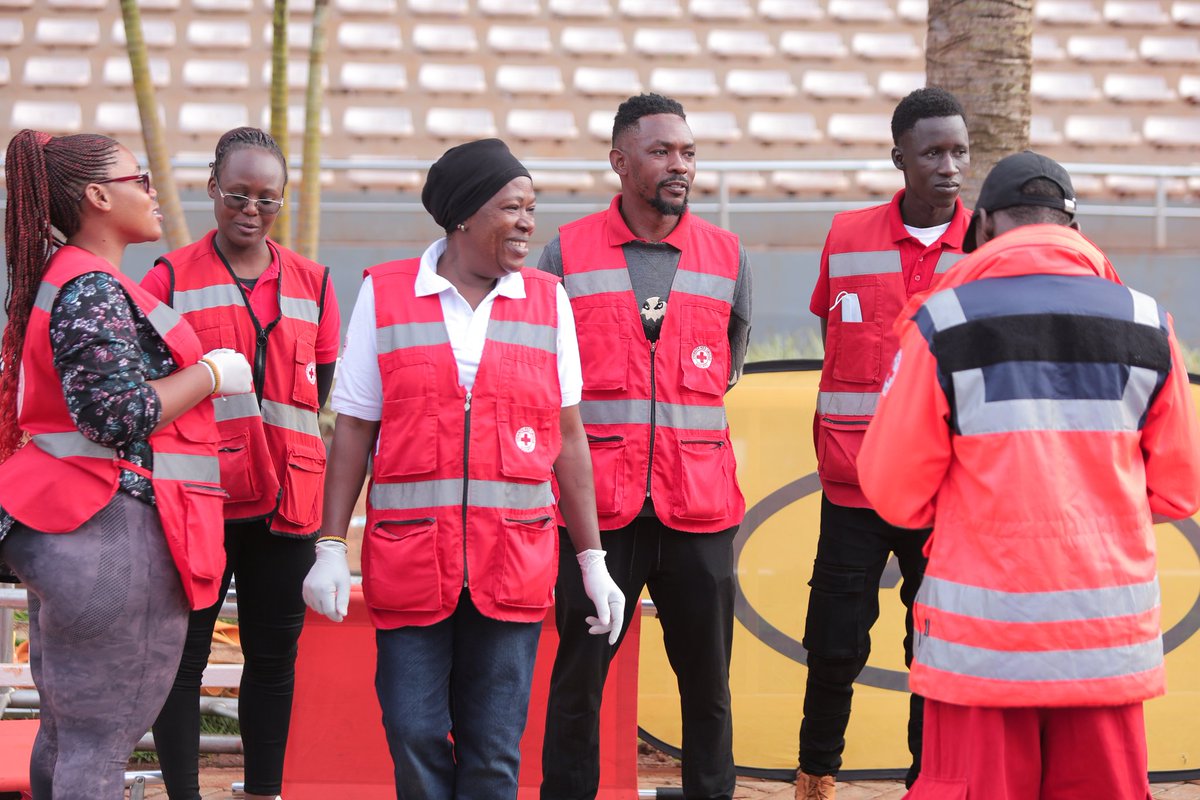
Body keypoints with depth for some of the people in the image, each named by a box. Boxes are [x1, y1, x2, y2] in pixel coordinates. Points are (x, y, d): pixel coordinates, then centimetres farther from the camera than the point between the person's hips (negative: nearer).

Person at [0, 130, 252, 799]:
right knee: (101, 741, -8)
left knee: (66, 731, 14)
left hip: (64, 529, 11)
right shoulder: (93, 291, -13)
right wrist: (211, 374, -9)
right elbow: (118, 415, -21)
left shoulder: (62, 281, 18)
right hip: (114, 537, -10)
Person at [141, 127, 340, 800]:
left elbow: (319, 393, 12)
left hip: (286, 499, 3)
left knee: (275, 656, 10)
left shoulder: (313, 284, 10)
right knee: (183, 655, 1)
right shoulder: (170, 278, 1)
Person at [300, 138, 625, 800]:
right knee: (415, 740, -2)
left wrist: (592, 560, 7)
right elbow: (354, 429, 5)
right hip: (409, 563, -1)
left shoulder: (548, 301, 8)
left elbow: (569, 436, 9)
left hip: (513, 567, 1)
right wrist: (331, 547, -1)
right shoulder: (384, 294, 3)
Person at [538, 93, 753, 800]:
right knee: (579, 675, 0)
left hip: (698, 505, 2)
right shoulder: (568, 253, 3)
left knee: (707, 676, 7)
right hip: (597, 504, -2)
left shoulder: (727, 256, 8)